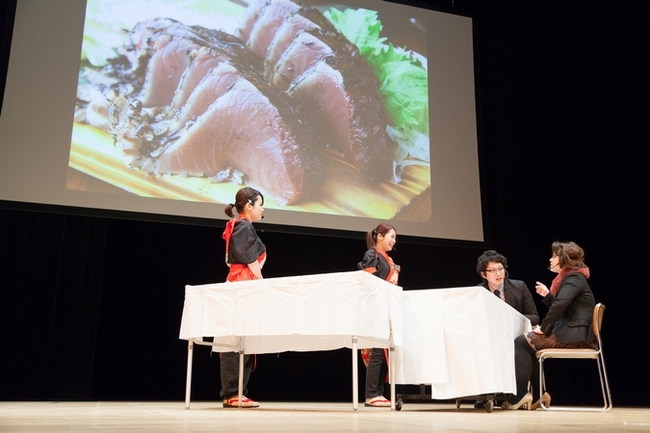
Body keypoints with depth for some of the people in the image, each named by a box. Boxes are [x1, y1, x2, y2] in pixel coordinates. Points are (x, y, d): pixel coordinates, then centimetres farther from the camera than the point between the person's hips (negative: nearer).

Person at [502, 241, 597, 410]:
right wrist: (547, 295, 9)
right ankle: (537, 396, 11)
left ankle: (519, 396, -8)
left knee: (521, 342, -8)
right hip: (572, 333, 10)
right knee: (527, 343, 14)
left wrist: (544, 328, -18)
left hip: (575, 335, -10)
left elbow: (560, 304, -26)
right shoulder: (569, 278, 20)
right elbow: (561, 307, 22)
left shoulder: (574, 278, -11)